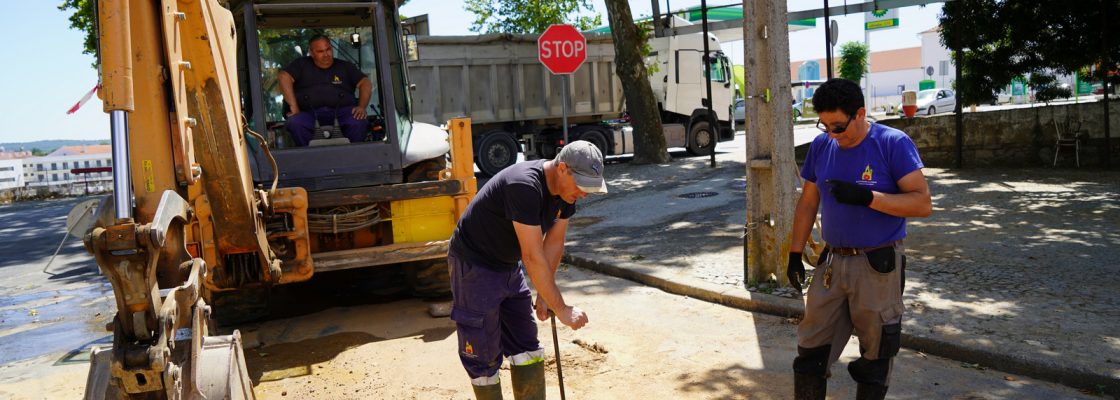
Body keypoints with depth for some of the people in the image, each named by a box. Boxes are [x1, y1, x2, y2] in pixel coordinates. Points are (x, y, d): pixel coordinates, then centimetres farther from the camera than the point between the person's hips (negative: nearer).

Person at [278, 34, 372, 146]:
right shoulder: (302, 65, 20)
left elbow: (365, 83, 15)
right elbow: (285, 77, 5)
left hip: (341, 111, 0)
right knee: (295, 123, -34)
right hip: (309, 113, 0)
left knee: (359, 122, -34)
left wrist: (361, 107, -4)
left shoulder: (345, 67, 23)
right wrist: (294, 107, -9)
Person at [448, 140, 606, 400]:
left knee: (526, 347, 11)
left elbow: (554, 243, 1)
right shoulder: (524, 186, -33)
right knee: (484, 356, -1)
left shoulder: (566, 189, -7)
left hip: (509, 266, 8)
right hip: (474, 266, -8)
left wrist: (544, 295, -3)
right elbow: (533, 257, -33)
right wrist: (561, 309, -27)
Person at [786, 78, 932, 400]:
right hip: (831, 262, 5)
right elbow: (808, 202, 11)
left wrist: (867, 197, -27)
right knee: (811, 351, 10)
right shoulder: (821, 145, 3)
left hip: (878, 267, -4)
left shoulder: (894, 143, -11)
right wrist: (795, 253, 9)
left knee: (875, 357, 9)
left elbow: (923, 204, -15)